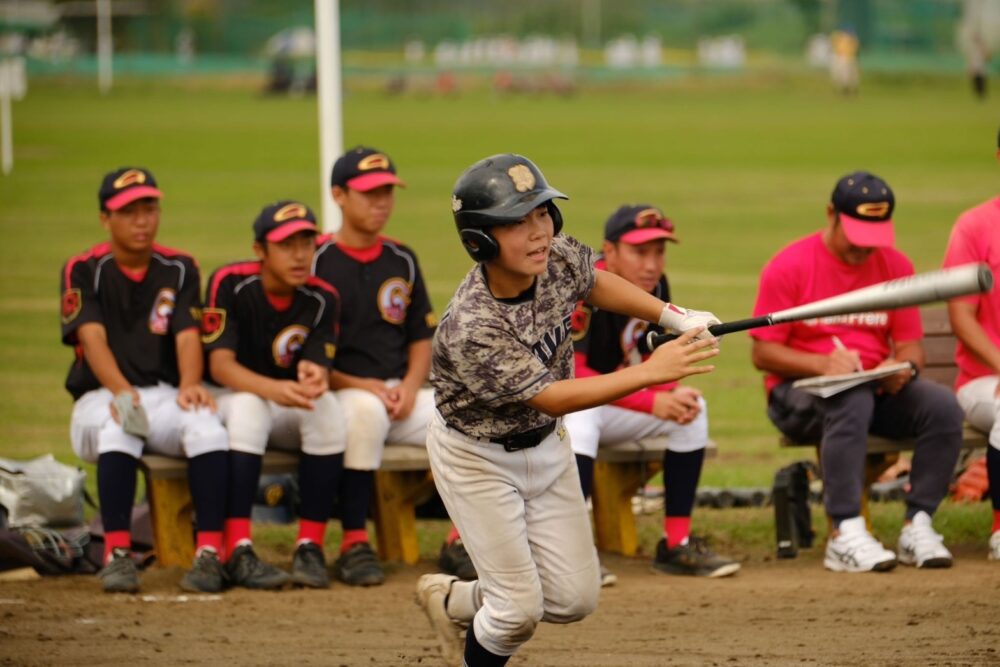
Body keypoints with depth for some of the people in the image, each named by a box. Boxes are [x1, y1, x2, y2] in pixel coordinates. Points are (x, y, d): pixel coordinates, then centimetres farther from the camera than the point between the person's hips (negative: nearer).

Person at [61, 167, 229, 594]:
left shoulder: (179, 269, 10)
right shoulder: (83, 271, 2)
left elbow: (187, 336, -3)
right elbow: (93, 339, -13)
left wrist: (189, 384, -26)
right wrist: (121, 391, -33)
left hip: (165, 398, 2)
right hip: (99, 398, -2)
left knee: (206, 423, -32)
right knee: (117, 426, -38)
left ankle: (210, 554, -37)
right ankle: (117, 555, -44)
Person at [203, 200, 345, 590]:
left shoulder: (321, 299, -5)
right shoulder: (230, 284, -14)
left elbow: (318, 367, -13)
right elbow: (220, 365, -22)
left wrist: (314, 378, -40)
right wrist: (274, 389, -39)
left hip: (289, 412, 3)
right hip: (230, 398, -3)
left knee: (328, 408, -29)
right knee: (248, 405, -37)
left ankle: (310, 547, -29)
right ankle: (238, 552, -43)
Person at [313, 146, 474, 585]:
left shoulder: (402, 261, 15)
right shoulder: (317, 262, -4)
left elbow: (422, 339, 20)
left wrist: (410, 386, -2)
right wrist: (364, 386, -16)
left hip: (401, 396, 6)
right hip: (337, 394, -6)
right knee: (367, 410, -40)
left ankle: (461, 542, -10)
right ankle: (354, 545, -32)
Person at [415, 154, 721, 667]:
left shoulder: (560, 258, -18)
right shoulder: (470, 330, -37)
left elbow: (593, 282, 8)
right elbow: (550, 398, -34)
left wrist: (674, 315, -4)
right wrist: (652, 371, -39)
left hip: (545, 446, 6)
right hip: (478, 457, -6)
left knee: (574, 599, 8)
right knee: (520, 607, -5)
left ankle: (451, 602, 32)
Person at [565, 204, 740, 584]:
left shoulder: (654, 289, -1)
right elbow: (569, 375, -30)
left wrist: (674, 395, -20)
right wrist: (651, 402, -34)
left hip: (607, 405, 8)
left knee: (691, 409, -4)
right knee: (581, 414, -38)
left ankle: (676, 545, -3)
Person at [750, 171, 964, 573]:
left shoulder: (896, 266, 8)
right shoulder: (788, 267, -6)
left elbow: (911, 345, 9)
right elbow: (762, 354, -7)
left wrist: (903, 367, -16)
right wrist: (822, 363, -24)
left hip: (878, 391, 5)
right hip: (798, 395, -5)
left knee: (943, 406, -23)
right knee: (851, 400, -38)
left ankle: (918, 526, -20)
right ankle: (845, 534, -42)